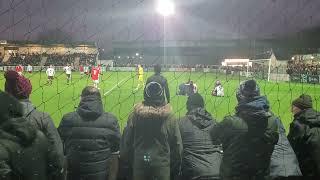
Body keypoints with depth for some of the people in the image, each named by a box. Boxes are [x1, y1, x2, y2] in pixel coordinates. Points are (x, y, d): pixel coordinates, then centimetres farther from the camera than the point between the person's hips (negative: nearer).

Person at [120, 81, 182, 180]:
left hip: (139, 162, 1)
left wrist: (126, 163, 12)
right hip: (162, 164, -1)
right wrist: (175, 169, 8)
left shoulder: (135, 114, -9)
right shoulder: (169, 117, -10)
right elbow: (177, 144, -5)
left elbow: (126, 141, -2)